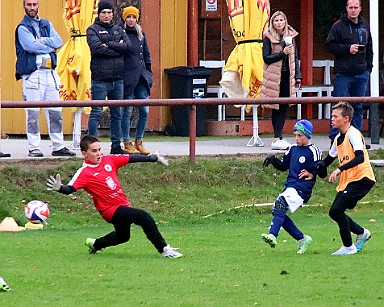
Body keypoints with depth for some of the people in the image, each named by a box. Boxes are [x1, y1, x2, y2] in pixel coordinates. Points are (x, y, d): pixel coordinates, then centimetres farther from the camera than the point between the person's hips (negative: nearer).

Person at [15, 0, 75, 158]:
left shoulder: (46, 25, 18)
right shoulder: (22, 28, 1)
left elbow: (58, 41, 3)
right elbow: (31, 46, -14)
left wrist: (42, 41, -10)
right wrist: (50, 46, -3)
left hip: (50, 73, 5)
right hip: (32, 74, -5)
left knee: (55, 112, 4)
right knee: (32, 113, -6)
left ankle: (58, 146, 9)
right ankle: (34, 148, -2)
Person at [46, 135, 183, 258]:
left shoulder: (108, 160, 1)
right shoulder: (84, 173, -16)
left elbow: (131, 158, 10)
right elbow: (70, 189, -28)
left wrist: (154, 158, 17)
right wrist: (59, 188, -50)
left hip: (123, 205, 8)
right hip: (111, 210, -8)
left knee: (122, 236, 31)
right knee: (144, 217, -24)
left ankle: (95, 244, 51)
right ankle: (164, 249, -17)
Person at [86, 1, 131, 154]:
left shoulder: (118, 30, 15)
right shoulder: (92, 30, 1)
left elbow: (128, 45, -1)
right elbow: (97, 48, -16)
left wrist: (109, 45, -10)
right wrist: (117, 48, -8)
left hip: (117, 78, 5)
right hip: (100, 79, -5)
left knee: (117, 114, 9)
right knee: (96, 113, -6)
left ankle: (116, 146, 15)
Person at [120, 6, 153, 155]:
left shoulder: (140, 34, 13)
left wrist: (149, 74, 15)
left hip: (141, 77, 6)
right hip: (127, 78, -6)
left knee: (145, 111, 2)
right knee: (127, 111, -1)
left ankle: (138, 142, 13)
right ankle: (127, 144, 7)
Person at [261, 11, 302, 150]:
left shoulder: (290, 36, 12)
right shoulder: (268, 37, -2)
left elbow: (295, 58, 16)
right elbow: (266, 58, -7)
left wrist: (298, 76, 9)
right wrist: (282, 53, -17)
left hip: (287, 76, 4)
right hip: (274, 76, -4)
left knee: (283, 108, -1)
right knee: (277, 108, -3)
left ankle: (278, 138, 0)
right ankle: (277, 138, -2)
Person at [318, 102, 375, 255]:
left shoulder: (353, 134, -14)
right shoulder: (338, 138, 14)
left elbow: (360, 158, -28)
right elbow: (329, 159, 26)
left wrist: (340, 169, -35)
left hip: (362, 178, -9)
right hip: (347, 181, 9)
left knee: (336, 210, -17)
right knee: (334, 212, 6)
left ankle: (348, 247, -6)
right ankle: (362, 233, 26)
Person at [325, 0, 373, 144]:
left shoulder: (365, 26, 13)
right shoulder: (339, 26, -5)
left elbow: (369, 48, 22)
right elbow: (330, 46, -8)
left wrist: (368, 67, 13)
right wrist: (347, 49, -17)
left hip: (361, 74, 5)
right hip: (343, 74, -5)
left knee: (358, 107, 9)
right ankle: (335, 138, -1)